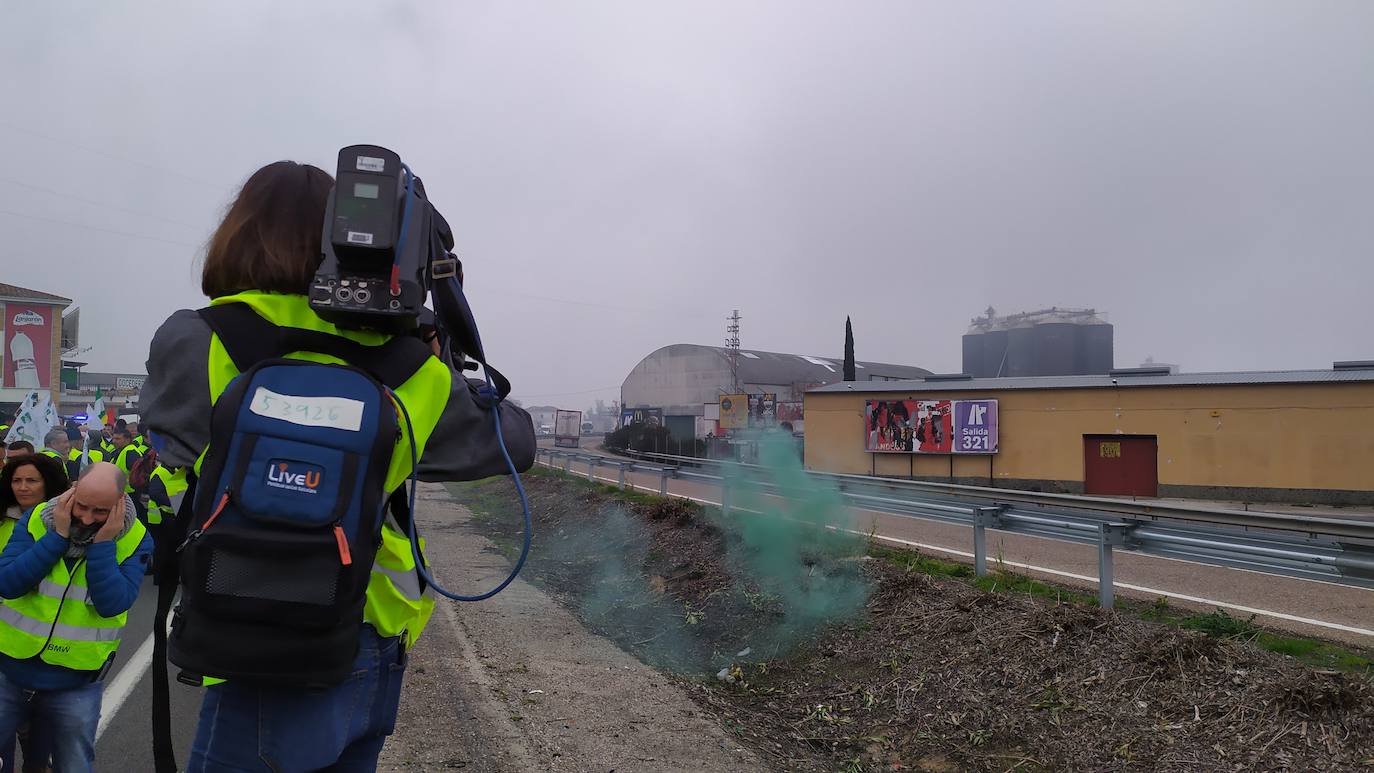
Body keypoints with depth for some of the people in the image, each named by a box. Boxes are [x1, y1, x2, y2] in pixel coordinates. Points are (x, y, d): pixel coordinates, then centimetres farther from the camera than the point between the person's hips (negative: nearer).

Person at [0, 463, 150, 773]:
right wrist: (57, 536, -22)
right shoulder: (37, 519, -7)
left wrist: (102, 544, -24)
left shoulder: (134, 539, -12)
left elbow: (112, 605, -20)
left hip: (75, 686, -1)